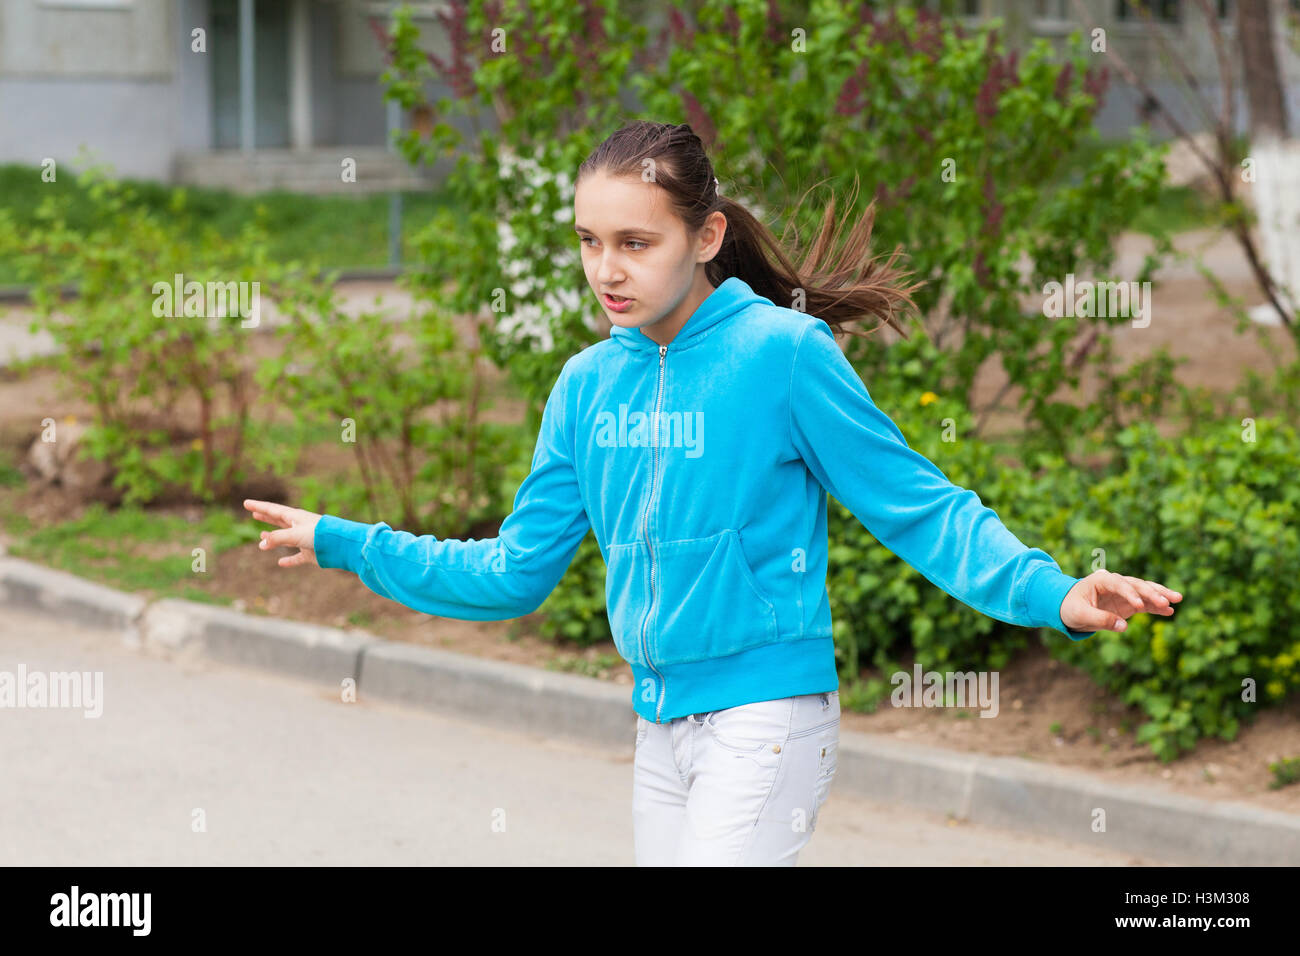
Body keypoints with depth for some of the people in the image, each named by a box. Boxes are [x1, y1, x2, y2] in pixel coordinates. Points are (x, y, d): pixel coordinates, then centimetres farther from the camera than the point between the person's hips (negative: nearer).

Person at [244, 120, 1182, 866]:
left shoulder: (783, 353, -12)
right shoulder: (588, 384, 6)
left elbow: (920, 507, -10)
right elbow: (514, 575, 13)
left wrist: (1051, 595, -25)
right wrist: (342, 543, 12)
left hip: (766, 715, -7)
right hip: (659, 728, 7)